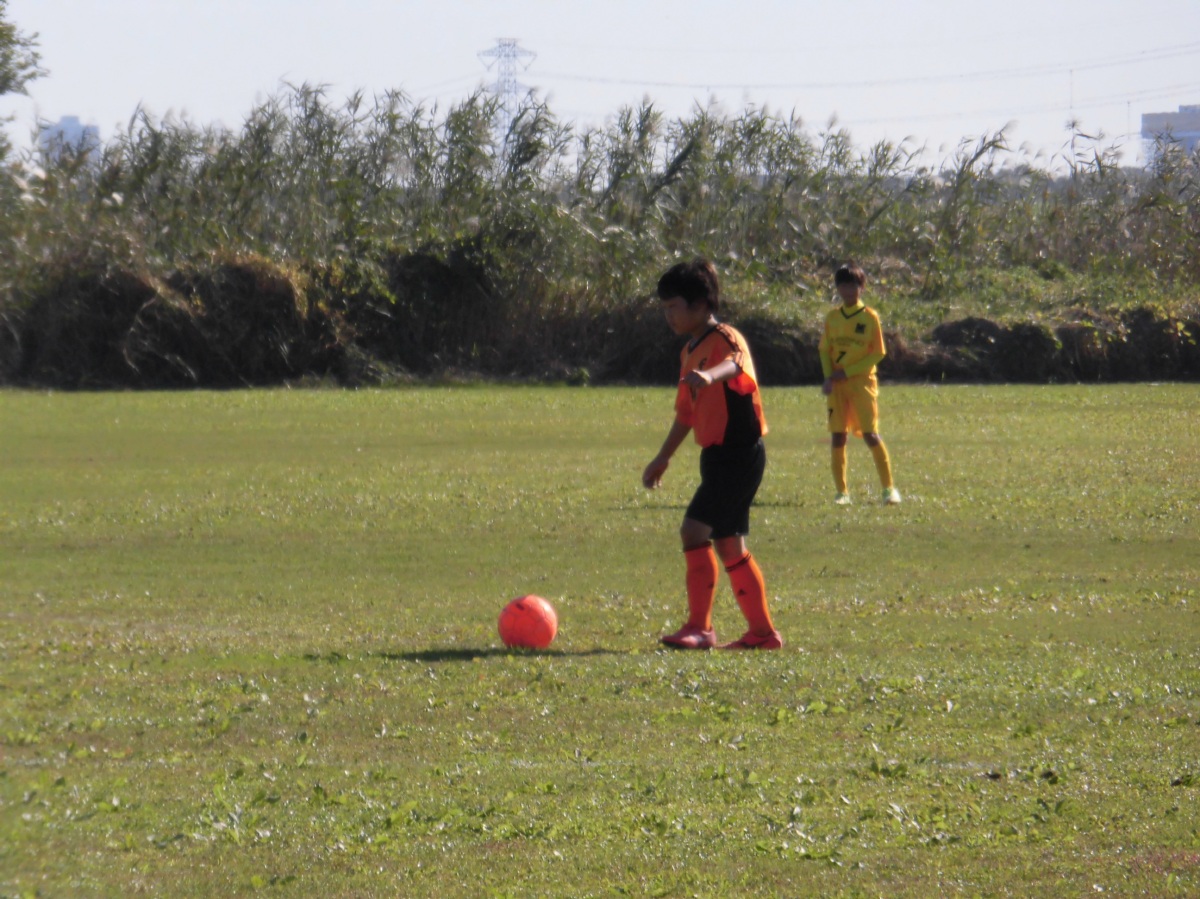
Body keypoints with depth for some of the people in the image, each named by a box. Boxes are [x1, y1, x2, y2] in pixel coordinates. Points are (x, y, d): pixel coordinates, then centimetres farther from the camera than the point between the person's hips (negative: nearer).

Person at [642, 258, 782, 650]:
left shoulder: (725, 339, -12)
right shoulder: (690, 352, 16)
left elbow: (734, 365, -38)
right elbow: (686, 411, 27)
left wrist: (710, 375, -60)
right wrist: (663, 457, 33)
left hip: (739, 453, -10)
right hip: (717, 456, 10)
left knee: (695, 529, -17)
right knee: (728, 543, 12)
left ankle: (699, 627, -14)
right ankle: (762, 631, 19)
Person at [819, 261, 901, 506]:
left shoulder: (870, 317, -3)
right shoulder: (832, 318, 9)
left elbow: (878, 353, -5)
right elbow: (824, 350, 11)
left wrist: (847, 372, -11)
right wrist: (828, 376, -7)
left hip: (862, 382, -4)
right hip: (837, 385, 4)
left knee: (870, 434, -8)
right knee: (837, 436, 0)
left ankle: (889, 488, 1)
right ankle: (841, 491, 7)